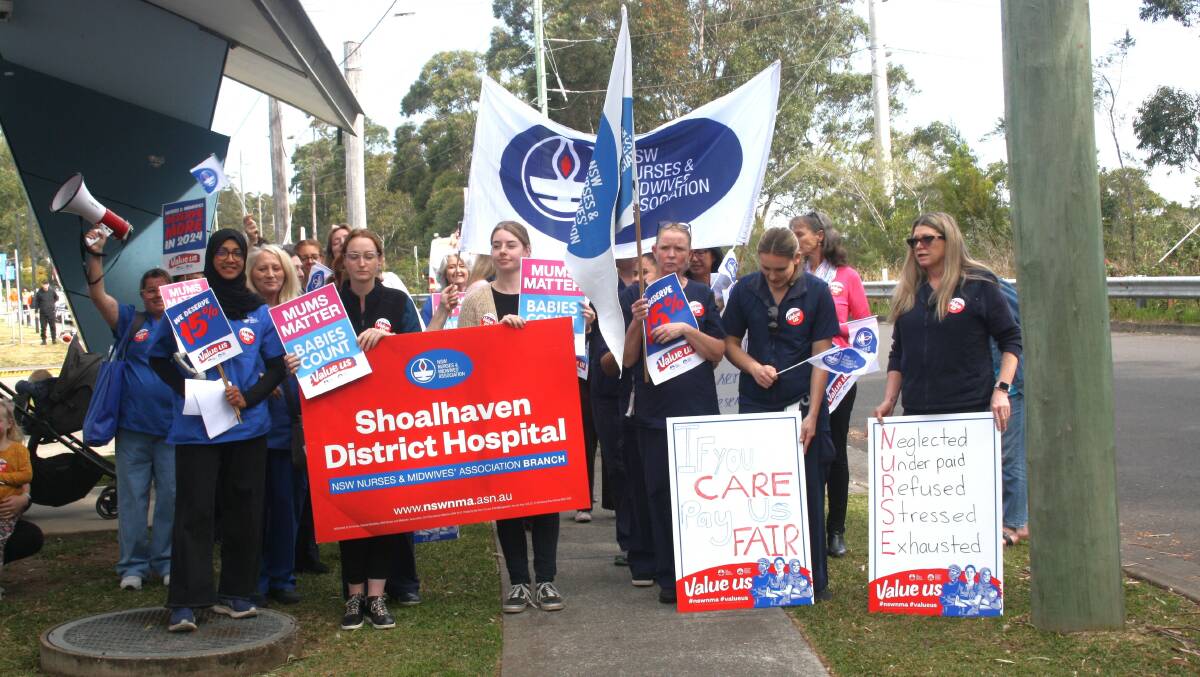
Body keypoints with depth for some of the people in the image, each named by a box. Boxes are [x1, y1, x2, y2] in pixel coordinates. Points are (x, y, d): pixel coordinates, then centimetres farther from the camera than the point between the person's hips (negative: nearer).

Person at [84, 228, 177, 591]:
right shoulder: (130, 322, 8)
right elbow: (98, 295, -2)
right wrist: (96, 255, -12)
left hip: (174, 428, 0)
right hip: (133, 427, 0)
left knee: (172, 498, 4)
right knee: (132, 499, 4)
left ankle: (166, 561, 15)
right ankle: (132, 565, 12)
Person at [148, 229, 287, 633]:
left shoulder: (260, 311, 9)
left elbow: (277, 367, 9)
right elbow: (158, 356, 7)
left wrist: (250, 397, -8)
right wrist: (184, 387, -9)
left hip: (247, 425, 3)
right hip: (196, 427, -2)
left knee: (244, 509, 6)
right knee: (193, 510, -5)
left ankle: (235, 593, 16)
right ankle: (185, 603, -3)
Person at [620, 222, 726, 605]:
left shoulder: (702, 295, 8)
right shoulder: (635, 295, 6)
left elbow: (718, 352, 1)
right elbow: (627, 359, 2)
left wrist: (686, 330, -14)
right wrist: (637, 322, -14)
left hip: (699, 409, 1)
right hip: (654, 411, -1)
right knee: (661, 494, 1)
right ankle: (668, 577, 10)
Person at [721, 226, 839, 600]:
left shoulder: (817, 292, -5)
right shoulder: (744, 289, 0)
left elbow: (821, 355, -5)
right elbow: (730, 342, 9)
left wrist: (812, 415, -10)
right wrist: (753, 367, -12)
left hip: (802, 405, -2)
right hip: (755, 404, 2)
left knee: (807, 494, 3)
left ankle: (814, 579, 14)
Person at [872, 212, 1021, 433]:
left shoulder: (979, 284, 0)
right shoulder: (907, 291, 13)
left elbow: (1011, 340, 0)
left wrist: (1001, 390, -11)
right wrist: (889, 400, 8)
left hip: (970, 408, -4)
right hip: (915, 411, 4)